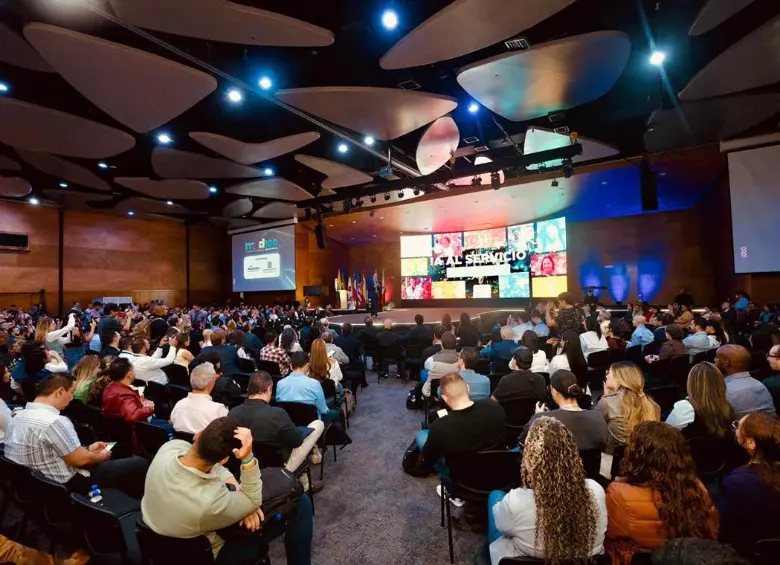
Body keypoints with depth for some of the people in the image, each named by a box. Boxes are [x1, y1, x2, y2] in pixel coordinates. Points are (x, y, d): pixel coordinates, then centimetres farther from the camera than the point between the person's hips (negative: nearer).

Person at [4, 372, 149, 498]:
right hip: (66, 486, -10)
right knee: (139, 465, -4)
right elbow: (80, 460, -20)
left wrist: (87, 449, 13)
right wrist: (102, 456, -1)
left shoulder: (19, 416, 3)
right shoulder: (55, 421, -28)